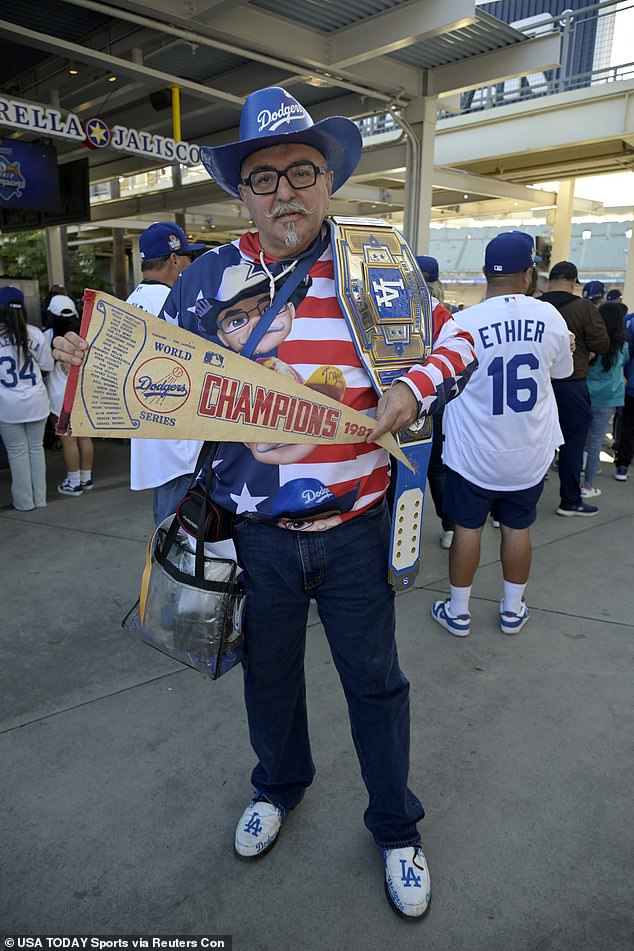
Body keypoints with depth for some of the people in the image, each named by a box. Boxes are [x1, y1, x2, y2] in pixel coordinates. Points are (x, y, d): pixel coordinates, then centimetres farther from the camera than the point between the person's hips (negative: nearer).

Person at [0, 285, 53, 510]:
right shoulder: (35, 333, -3)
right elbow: (46, 367, 4)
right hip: (36, 402, 2)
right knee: (36, 448, 14)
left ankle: (24, 500, 15)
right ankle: (40, 498, 21)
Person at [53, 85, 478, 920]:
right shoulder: (210, 277, 1)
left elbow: (456, 339, 3)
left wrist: (415, 389, -18)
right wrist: (96, 360, -13)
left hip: (354, 530, -1)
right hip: (257, 534, 2)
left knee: (374, 680, 16)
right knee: (270, 671, 22)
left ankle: (396, 827, 42)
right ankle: (279, 785, 54)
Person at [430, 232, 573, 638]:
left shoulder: (461, 324, -17)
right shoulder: (550, 317, -8)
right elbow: (562, 370, 10)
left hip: (474, 454, -2)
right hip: (530, 454, 3)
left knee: (468, 528, 10)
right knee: (517, 528, 15)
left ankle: (458, 612, 23)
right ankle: (513, 610, 30)